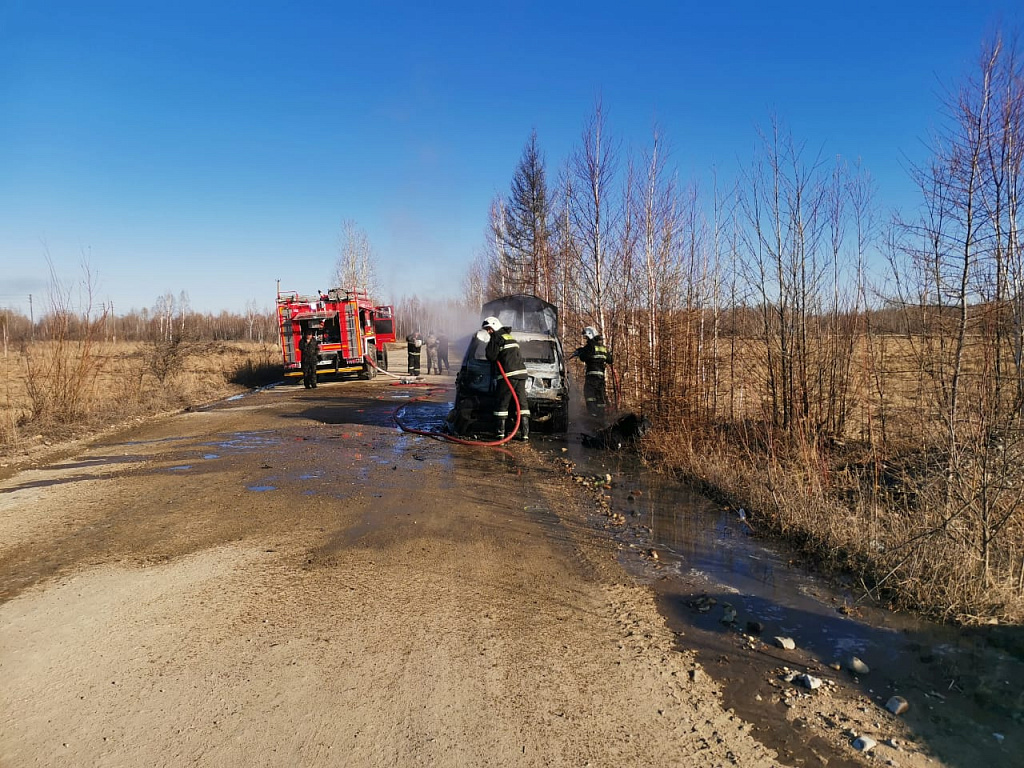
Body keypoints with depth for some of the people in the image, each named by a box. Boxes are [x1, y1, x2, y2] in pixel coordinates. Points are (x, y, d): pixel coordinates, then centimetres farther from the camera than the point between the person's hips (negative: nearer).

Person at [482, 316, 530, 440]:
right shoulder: (510, 336, 24)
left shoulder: (496, 337, -2)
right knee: (522, 402, 7)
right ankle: (525, 432, 5)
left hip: (509, 374, -7)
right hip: (521, 372, 8)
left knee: (502, 403, 1)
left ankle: (501, 432, 1)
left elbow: (491, 356, -10)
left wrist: (487, 350, 10)